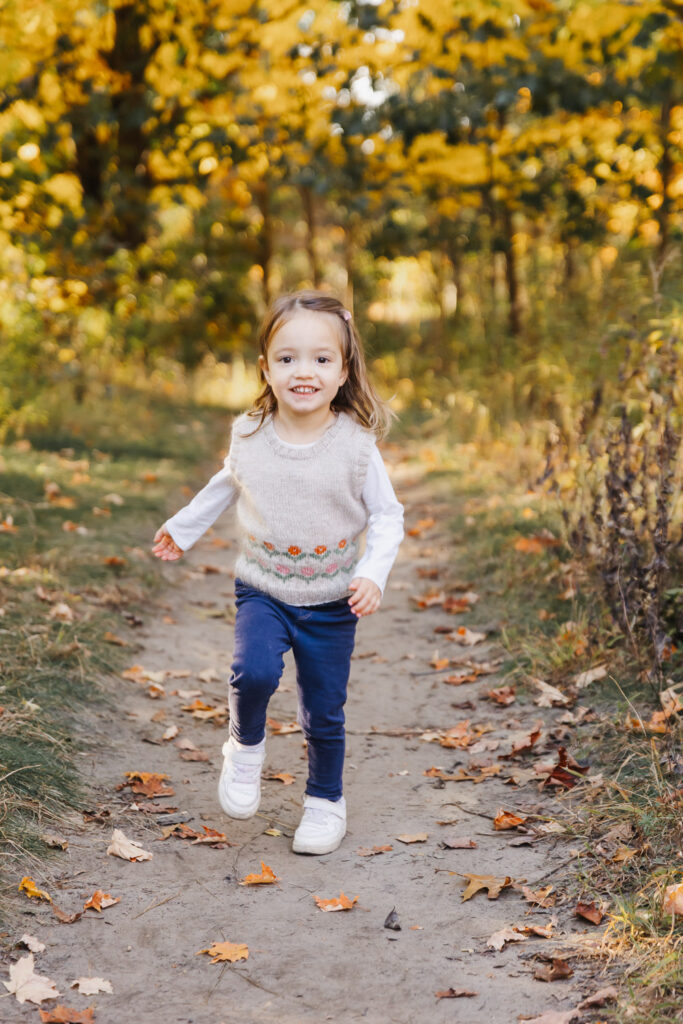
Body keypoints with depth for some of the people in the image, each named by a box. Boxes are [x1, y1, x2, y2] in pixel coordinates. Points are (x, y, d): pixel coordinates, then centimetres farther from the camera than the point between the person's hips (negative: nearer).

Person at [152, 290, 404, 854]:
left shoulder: (356, 444, -13)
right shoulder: (249, 436, -6)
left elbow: (386, 515, -4)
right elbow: (228, 484, 16)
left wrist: (374, 573, -20)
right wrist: (183, 527, 26)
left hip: (332, 602, -1)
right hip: (263, 592, 1)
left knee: (324, 713, 9)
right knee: (254, 671, -26)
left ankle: (326, 800, 34)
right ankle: (246, 746, 6)